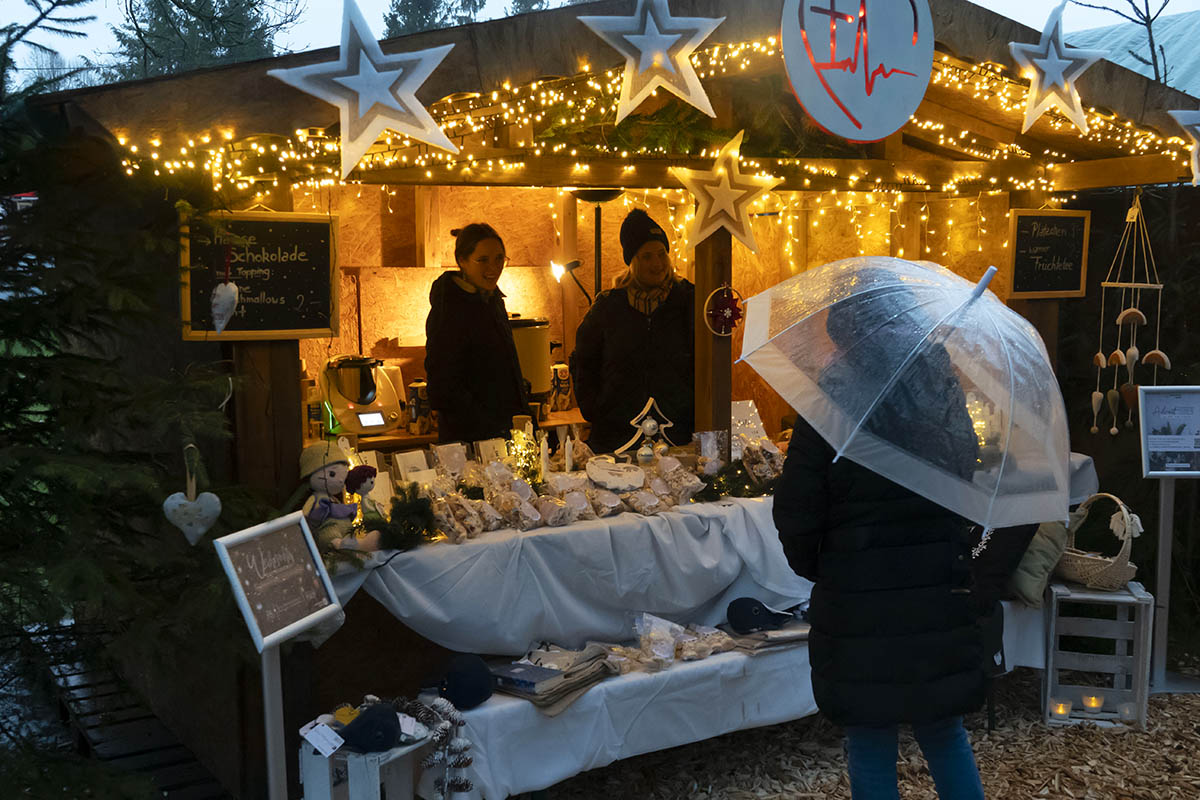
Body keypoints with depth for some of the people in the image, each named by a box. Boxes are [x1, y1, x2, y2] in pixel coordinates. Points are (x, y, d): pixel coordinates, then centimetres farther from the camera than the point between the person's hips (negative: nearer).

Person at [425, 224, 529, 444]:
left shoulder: (492, 297, 11)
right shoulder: (449, 310, -17)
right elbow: (443, 387, -18)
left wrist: (523, 415, 13)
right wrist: (490, 430, -20)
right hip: (470, 438, -8)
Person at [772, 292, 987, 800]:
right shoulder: (943, 397, 0)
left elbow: (796, 515, -12)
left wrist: (816, 568, 5)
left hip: (860, 607, -4)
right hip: (941, 600, 5)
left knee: (871, 747, 10)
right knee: (943, 731, 21)